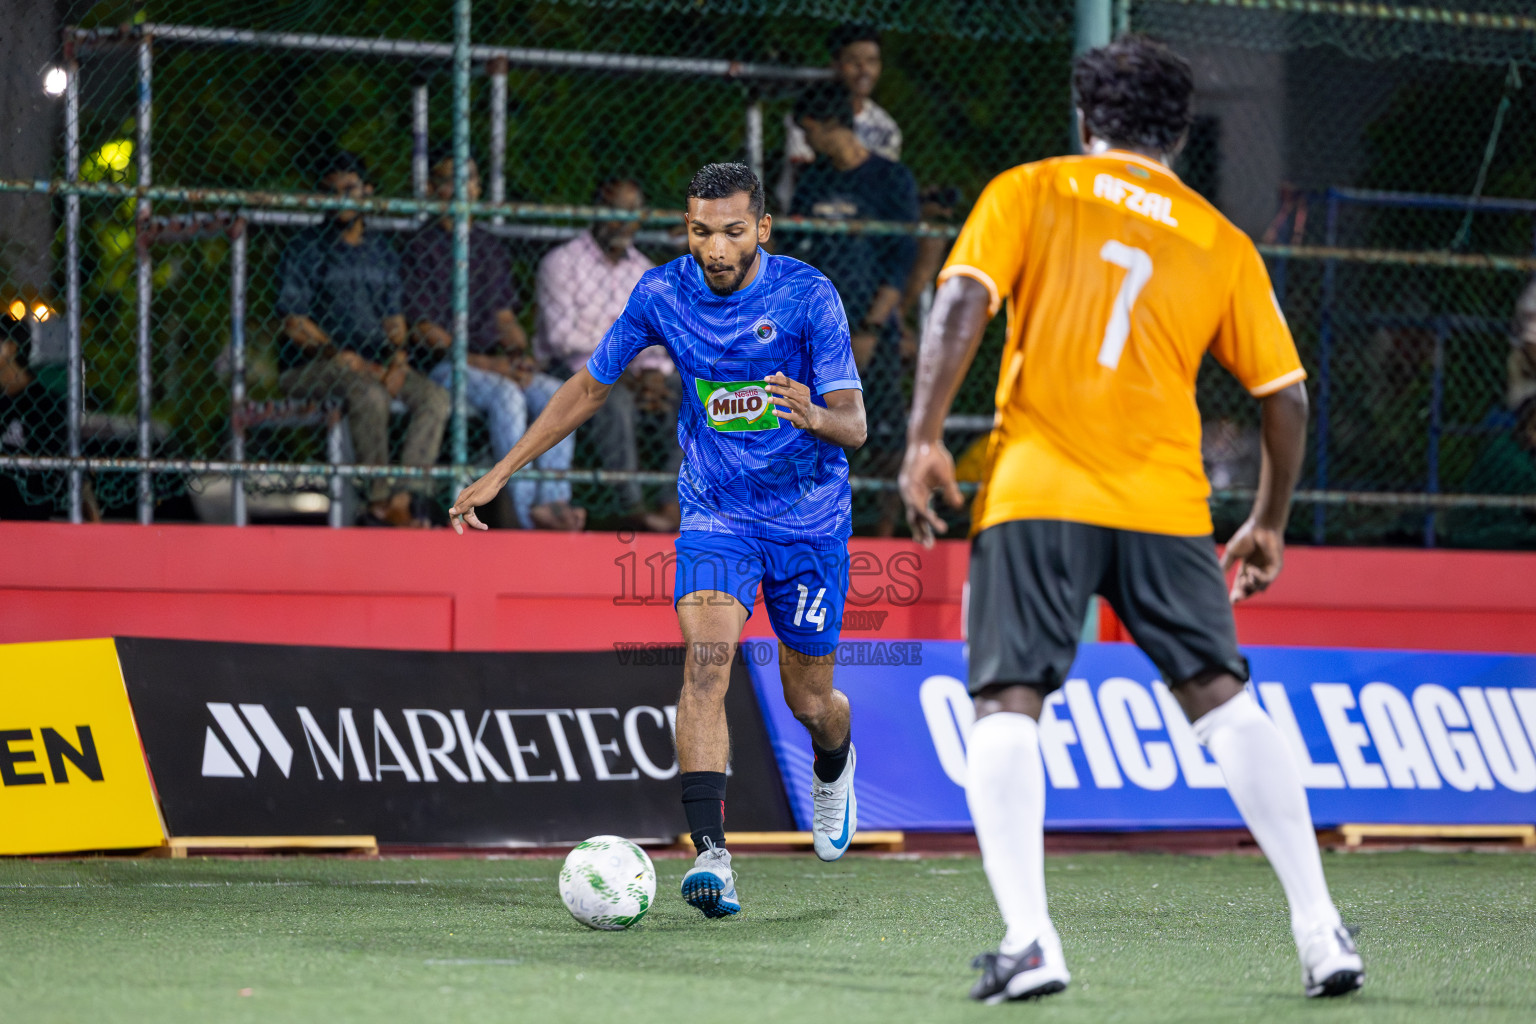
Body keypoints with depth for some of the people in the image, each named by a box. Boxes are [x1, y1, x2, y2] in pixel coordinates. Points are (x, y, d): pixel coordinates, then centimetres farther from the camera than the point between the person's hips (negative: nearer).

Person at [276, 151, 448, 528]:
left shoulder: (382, 253, 18)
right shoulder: (305, 249, 1)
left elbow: (393, 315, 17)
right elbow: (295, 325, -6)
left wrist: (398, 356, -6)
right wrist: (349, 360, -18)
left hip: (373, 363, 5)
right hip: (309, 366, -5)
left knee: (435, 398, -20)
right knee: (369, 394, -36)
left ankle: (404, 499, -30)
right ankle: (380, 500, -30)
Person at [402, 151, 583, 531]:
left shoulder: (491, 247, 21)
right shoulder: (421, 249, 1)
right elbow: (424, 328, -7)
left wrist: (519, 354, -3)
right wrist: (484, 362, -15)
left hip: (496, 361, 6)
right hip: (445, 365, -6)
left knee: (557, 394, -21)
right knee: (506, 394, -34)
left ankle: (553, 500, -31)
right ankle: (524, 509, -36)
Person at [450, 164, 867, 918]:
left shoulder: (808, 296, -16)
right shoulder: (662, 294, -8)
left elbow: (853, 423, -18)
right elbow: (590, 387, 6)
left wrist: (816, 418, -42)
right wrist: (501, 473, 5)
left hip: (810, 519, -1)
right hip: (715, 512, 1)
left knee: (809, 700, 9)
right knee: (707, 655, -25)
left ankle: (832, 767, 48)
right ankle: (711, 854, -32)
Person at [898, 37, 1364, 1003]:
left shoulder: (1028, 191, 10)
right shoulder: (1221, 241, 14)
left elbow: (962, 300, -6)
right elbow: (1287, 393, 13)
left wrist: (924, 438, -7)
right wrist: (1270, 524, 24)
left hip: (1035, 490, -2)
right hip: (1166, 505, 2)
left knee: (1008, 707, 1)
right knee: (1224, 700, 8)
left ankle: (1028, 942, -14)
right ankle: (1320, 933, 5)